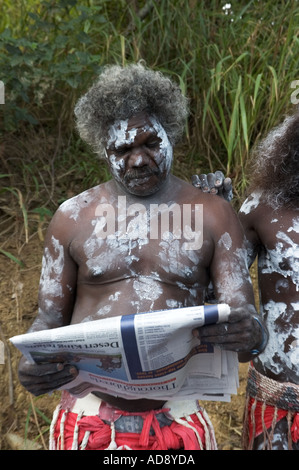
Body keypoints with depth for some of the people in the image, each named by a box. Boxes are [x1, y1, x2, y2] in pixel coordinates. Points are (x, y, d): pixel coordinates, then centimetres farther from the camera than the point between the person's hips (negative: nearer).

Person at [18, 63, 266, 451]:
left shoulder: (213, 215, -3)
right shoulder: (73, 216, -1)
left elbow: (243, 314, -7)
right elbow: (50, 318, 3)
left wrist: (252, 335, -30)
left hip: (177, 419, 0)